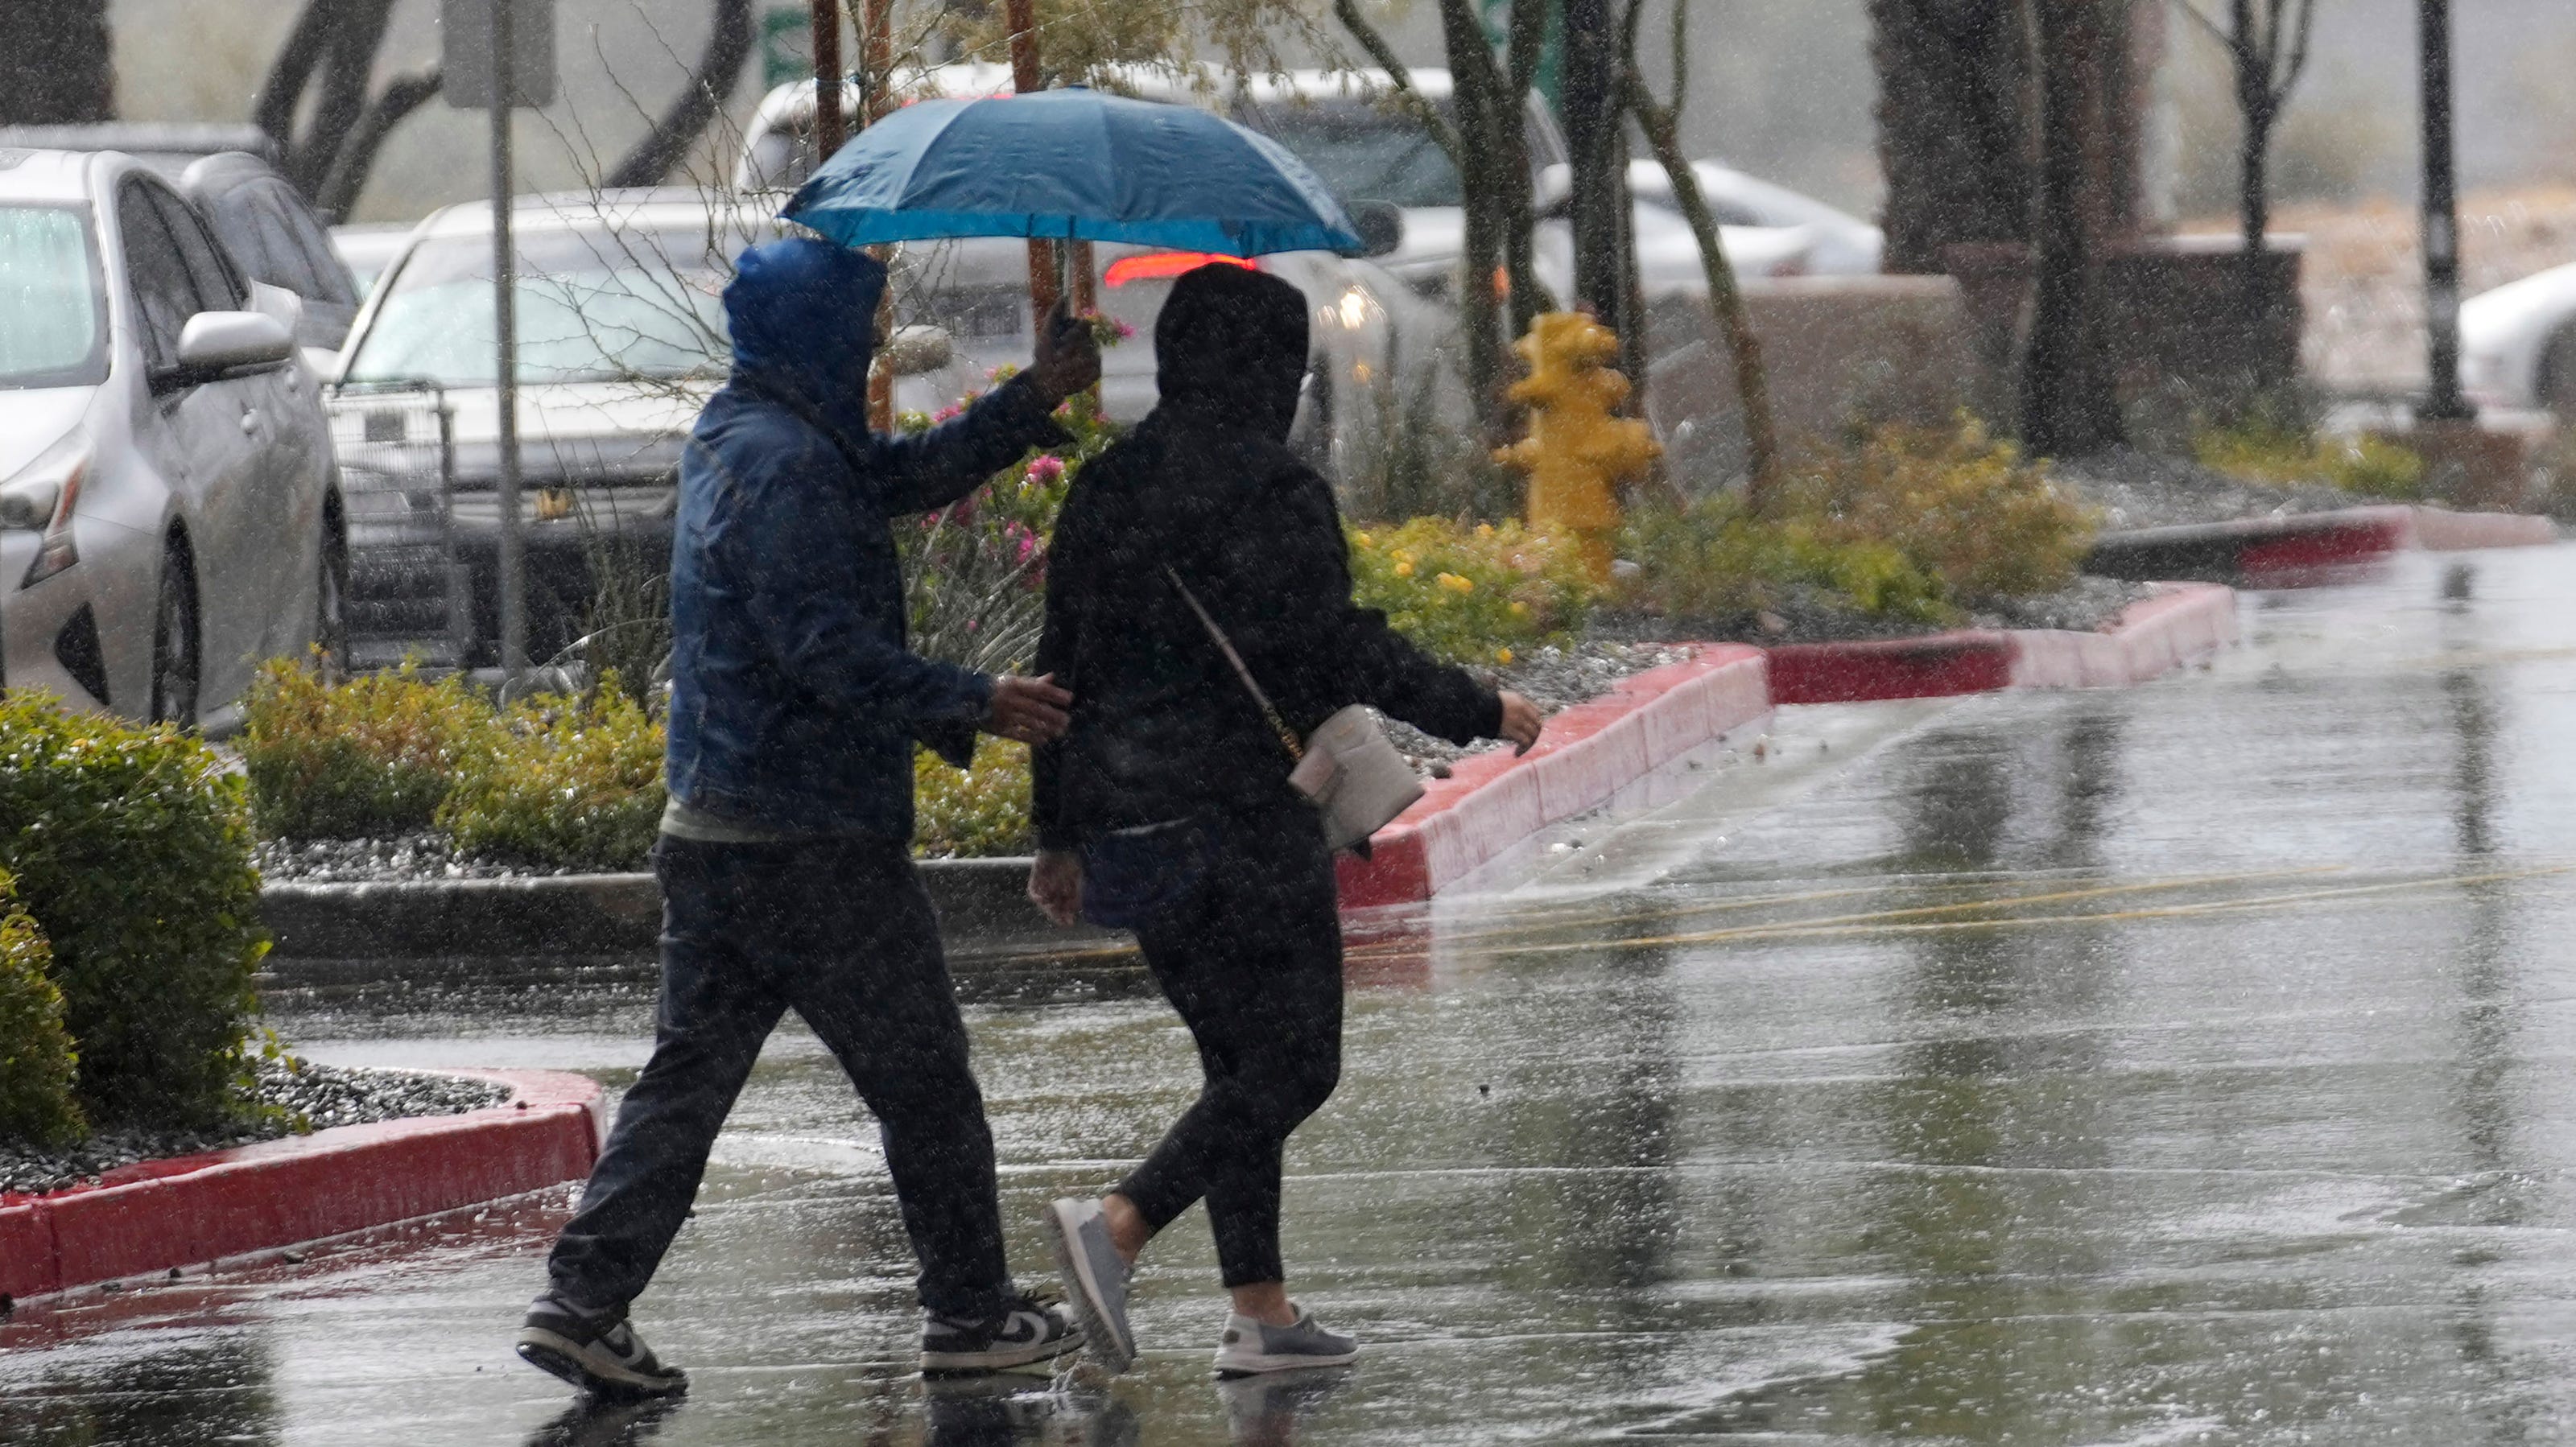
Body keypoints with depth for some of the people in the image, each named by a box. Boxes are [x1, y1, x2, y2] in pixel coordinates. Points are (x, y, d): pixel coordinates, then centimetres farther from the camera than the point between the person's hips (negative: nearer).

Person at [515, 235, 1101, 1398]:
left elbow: (911, 475, 23)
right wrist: (976, 706, -21)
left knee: (691, 1070, 9)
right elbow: (828, 651, -24)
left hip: (711, 828, 10)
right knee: (921, 1079, 3)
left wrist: (1032, 402, 15)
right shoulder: (782, 469, -18)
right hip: (814, 843, -10)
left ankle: (583, 1302, 1)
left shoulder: (738, 435, 15)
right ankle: (971, 1313, 12)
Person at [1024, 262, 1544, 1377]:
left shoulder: (1104, 487, 10)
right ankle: (1116, 1226, -21)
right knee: (1293, 1064, -2)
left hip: (1124, 816, 8)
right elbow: (1340, 650, -15)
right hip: (1242, 814, -8)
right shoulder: (1271, 491, -12)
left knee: (1239, 1058, 16)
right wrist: (1475, 712, -2)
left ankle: (1259, 1310, 11)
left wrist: (1058, 837, 19)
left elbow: (1061, 666, 13)